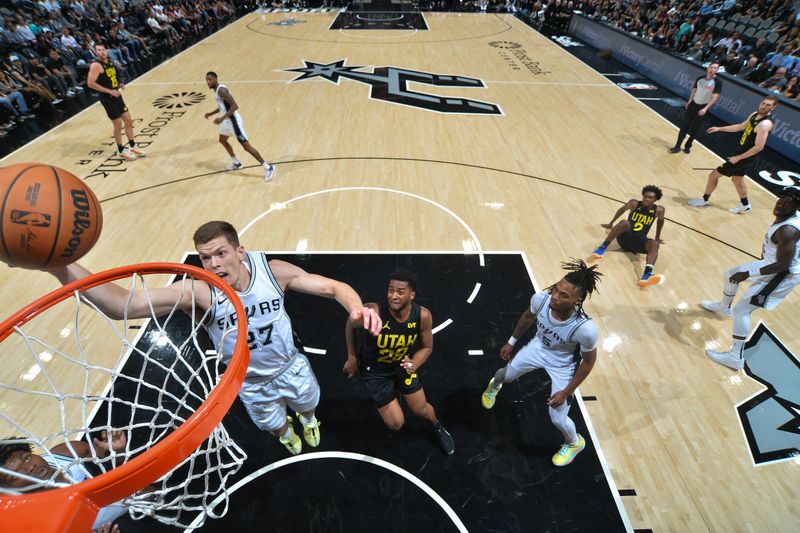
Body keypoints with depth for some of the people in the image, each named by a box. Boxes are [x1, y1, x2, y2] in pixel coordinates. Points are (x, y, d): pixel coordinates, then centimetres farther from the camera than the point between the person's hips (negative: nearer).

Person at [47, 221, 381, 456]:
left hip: (290, 367, 1)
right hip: (251, 383, 0)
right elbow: (122, 305, -47)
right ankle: (286, 432, 69)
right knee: (273, 425, 29)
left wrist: (356, 308, -46)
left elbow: (333, 287, -24)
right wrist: (60, 266, -64)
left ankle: (308, 420, 70)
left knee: (307, 405, 31)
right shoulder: (198, 293, -34)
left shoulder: (272, 271, -29)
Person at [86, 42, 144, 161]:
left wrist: (119, 84, 5)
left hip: (117, 96, 8)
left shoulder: (110, 62, 9)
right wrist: (110, 91, -22)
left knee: (128, 121, 12)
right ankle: (121, 151, 14)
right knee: (118, 125, -1)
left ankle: (133, 146, 25)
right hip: (108, 99, -8)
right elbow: (90, 83, -20)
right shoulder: (96, 65, -16)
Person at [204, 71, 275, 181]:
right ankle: (236, 163, 41)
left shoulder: (221, 90, -19)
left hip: (233, 120, -11)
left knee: (246, 146, -14)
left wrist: (222, 118, -33)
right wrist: (211, 113, 26)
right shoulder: (216, 90, 13)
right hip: (227, 120, 11)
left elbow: (235, 106, -28)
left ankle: (268, 168, -14)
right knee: (222, 140, 26)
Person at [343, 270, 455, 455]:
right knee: (396, 423, 0)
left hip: (401, 364, 3)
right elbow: (351, 324, -13)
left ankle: (438, 427, 52)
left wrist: (413, 365, -26)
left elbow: (427, 347, -8)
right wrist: (352, 357, -6)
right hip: (374, 370, -2)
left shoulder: (423, 316, -27)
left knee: (421, 409, 16)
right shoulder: (373, 313, -37)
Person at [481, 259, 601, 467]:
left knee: (558, 418, 9)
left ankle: (575, 442, 47)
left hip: (562, 366, -3)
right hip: (538, 347, 4)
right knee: (506, 374, 24)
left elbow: (589, 361, -20)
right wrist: (511, 342, 7)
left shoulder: (585, 328, -41)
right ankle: (494, 385, 65)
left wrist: (566, 392, -12)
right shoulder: (540, 299, -32)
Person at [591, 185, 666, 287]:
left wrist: (657, 238, 32)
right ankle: (602, 248, -25)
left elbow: (660, 221, 20)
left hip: (640, 241, 1)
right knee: (624, 223, -34)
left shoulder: (659, 210, 0)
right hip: (625, 237, -1)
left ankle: (647, 275, -59)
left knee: (654, 244, -34)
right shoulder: (634, 203, -2)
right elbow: (622, 210, 17)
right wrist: (611, 224, 28)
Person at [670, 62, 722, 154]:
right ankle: (677, 146, 0)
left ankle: (688, 146, 19)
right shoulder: (700, 79, 2)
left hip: (702, 108, -3)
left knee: (694, 129, 5)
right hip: (693, 104, 3)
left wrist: (705, 108, -23)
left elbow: (715, 96, -15)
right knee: (684, 126, -2)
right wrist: (689, 102, 11)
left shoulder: (717, 82, -11)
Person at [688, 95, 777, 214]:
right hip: (743, 154, 10)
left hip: (745, 157, -10)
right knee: (737, 179, 25)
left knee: (714, 175, -1)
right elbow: (740, 127, 19)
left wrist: (738, 158, -25)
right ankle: (745, 205, 41)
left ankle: (704, 200, 16)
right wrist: (720, 128, 15)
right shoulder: (756, 114, 2)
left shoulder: (765, 124, -27)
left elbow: (759, 147, -29)